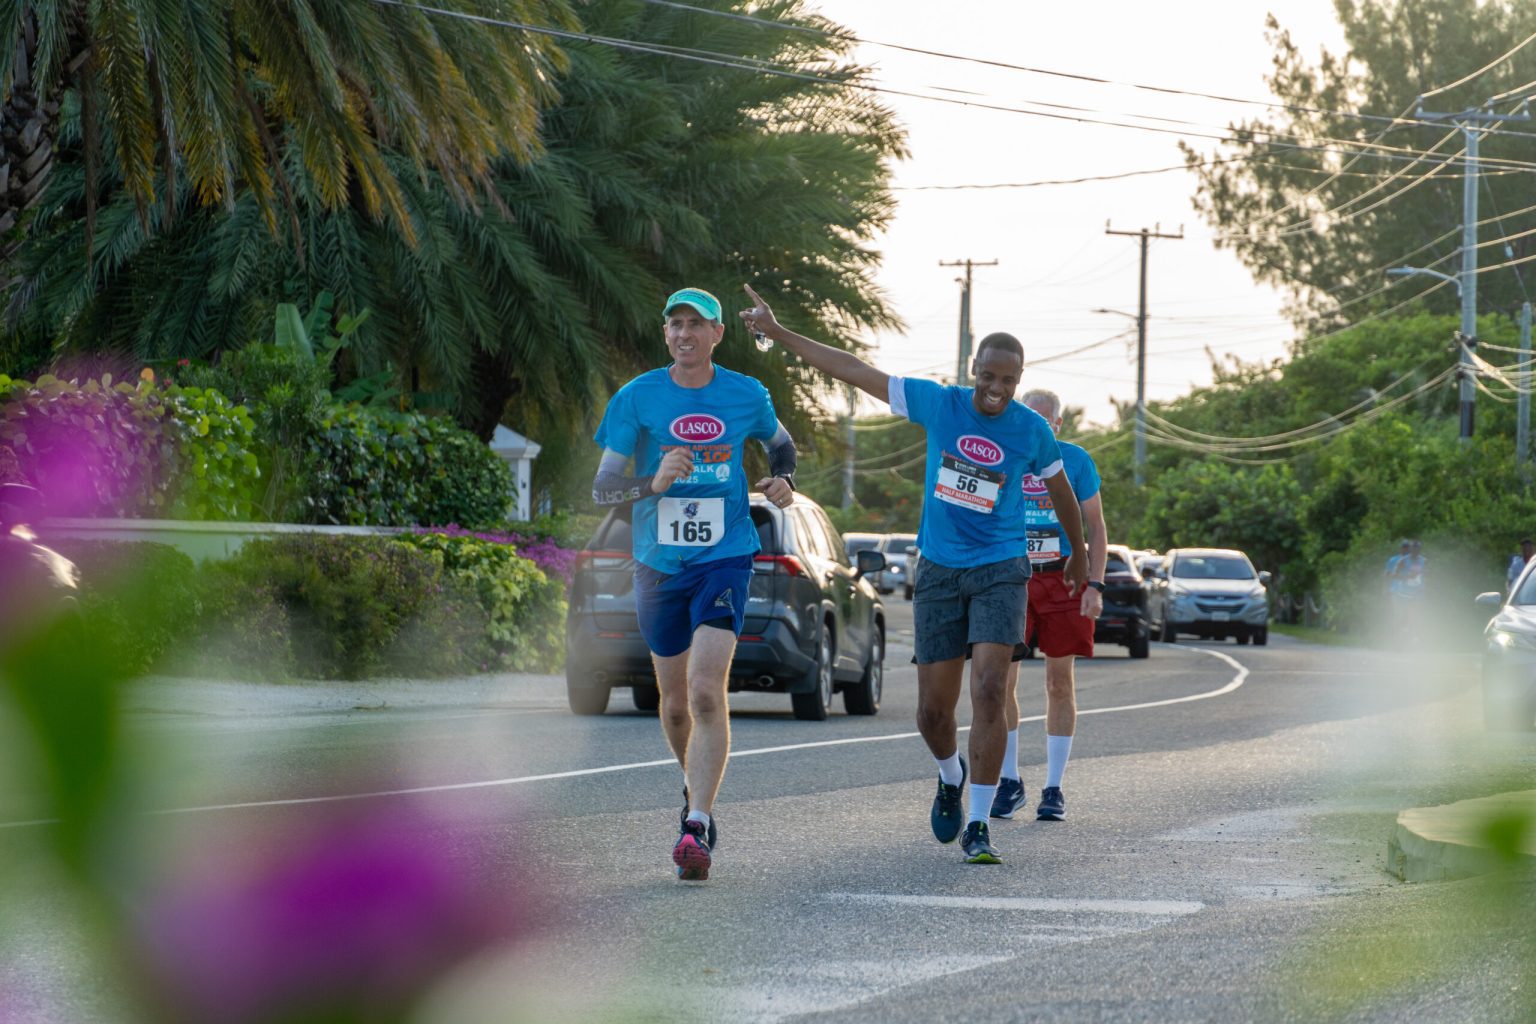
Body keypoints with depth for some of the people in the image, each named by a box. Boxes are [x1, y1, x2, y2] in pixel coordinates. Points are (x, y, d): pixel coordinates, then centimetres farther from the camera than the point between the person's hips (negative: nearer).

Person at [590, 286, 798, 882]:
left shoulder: (747, 396, 1)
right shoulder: (636, 398, -2)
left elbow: (780, 443, 23)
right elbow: (602, 490, -2)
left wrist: (782, 481, 1)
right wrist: (654, 484, -21)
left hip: (725, 559, -2)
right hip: (659, 564, 2)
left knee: (706, 691, -19)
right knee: (675, 702, 13)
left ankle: (697, 827, -22)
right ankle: (696, 791, 41)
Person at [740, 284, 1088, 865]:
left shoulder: (1032, 432, -3)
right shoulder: (938, 404, -3)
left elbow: (1061, 491, 16)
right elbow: (855, 371, 0)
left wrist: (1079, 555, 30)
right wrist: (776, 332, 0)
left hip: (1000, 570, -2)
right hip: (939, 571, 2)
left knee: (988, 693, -17)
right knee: (934, 710, 4)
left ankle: (978, 826, -11)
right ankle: (951, 776, 38)